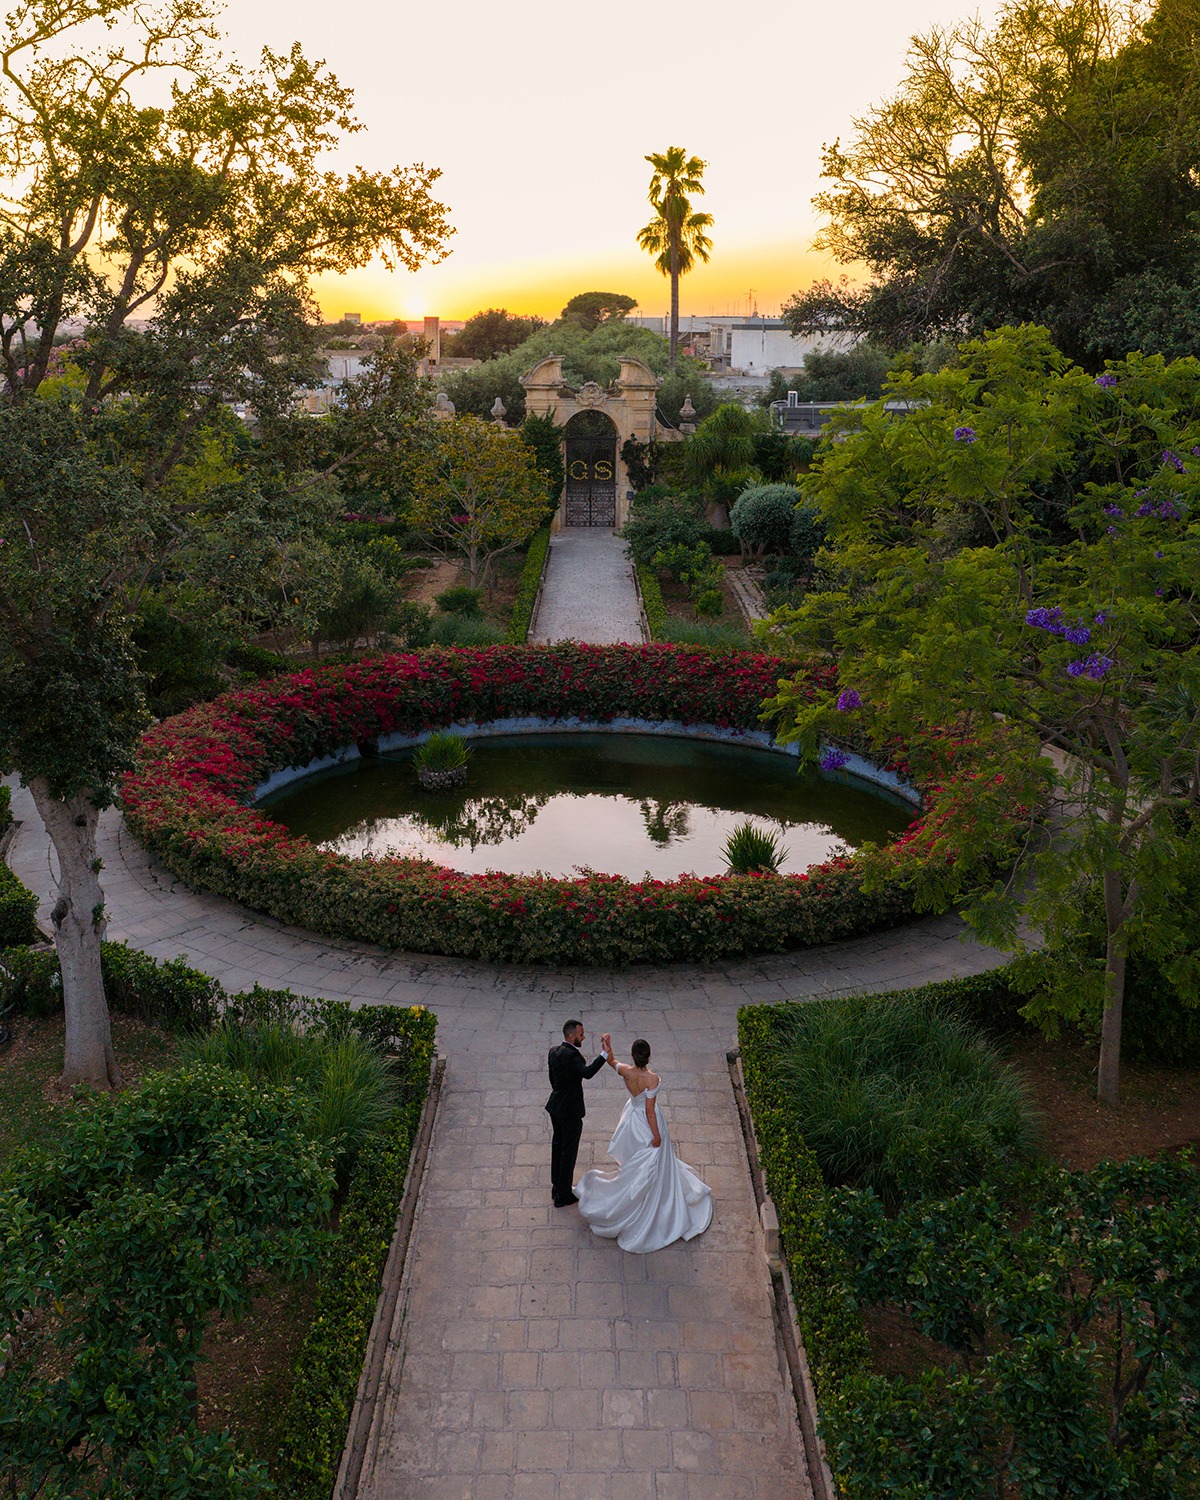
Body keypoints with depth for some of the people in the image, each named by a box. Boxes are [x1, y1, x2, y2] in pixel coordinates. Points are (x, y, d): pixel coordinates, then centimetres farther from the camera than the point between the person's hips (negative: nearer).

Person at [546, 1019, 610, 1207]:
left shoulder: (554, 1051, 1)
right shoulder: (571, 1055, -27)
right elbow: (587, 1073, -44)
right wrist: (605, 1054, -48)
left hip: (555, 1107, 9)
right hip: (570, 1111, -9)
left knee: (558, 1147, 21)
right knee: (569, 1151, 6)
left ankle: (557, 1187, 34)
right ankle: (563, 1195, 16)